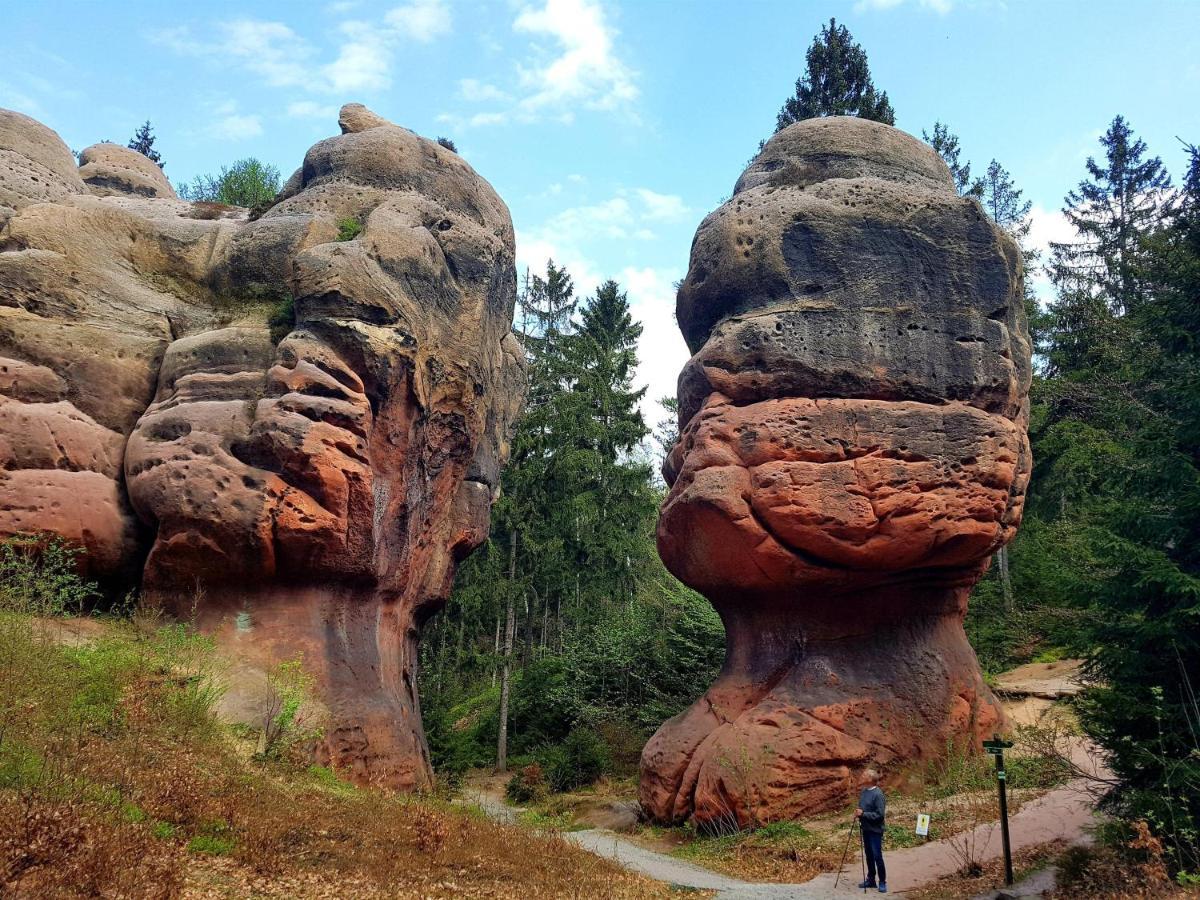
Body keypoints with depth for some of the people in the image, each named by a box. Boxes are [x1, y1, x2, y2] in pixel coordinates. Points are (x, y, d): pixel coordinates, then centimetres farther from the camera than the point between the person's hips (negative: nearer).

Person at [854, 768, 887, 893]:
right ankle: (870, 879, 26)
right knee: (869, 855, 15)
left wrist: (863, 814, -22)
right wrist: (858, 813, -2)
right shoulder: (863, 791, 5)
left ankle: (882, 882, 9)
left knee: (877, 856, -2)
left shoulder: (878, 794, -19)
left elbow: (879, 815, -21)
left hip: (875, 830, -8)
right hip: (865, 828, 8)